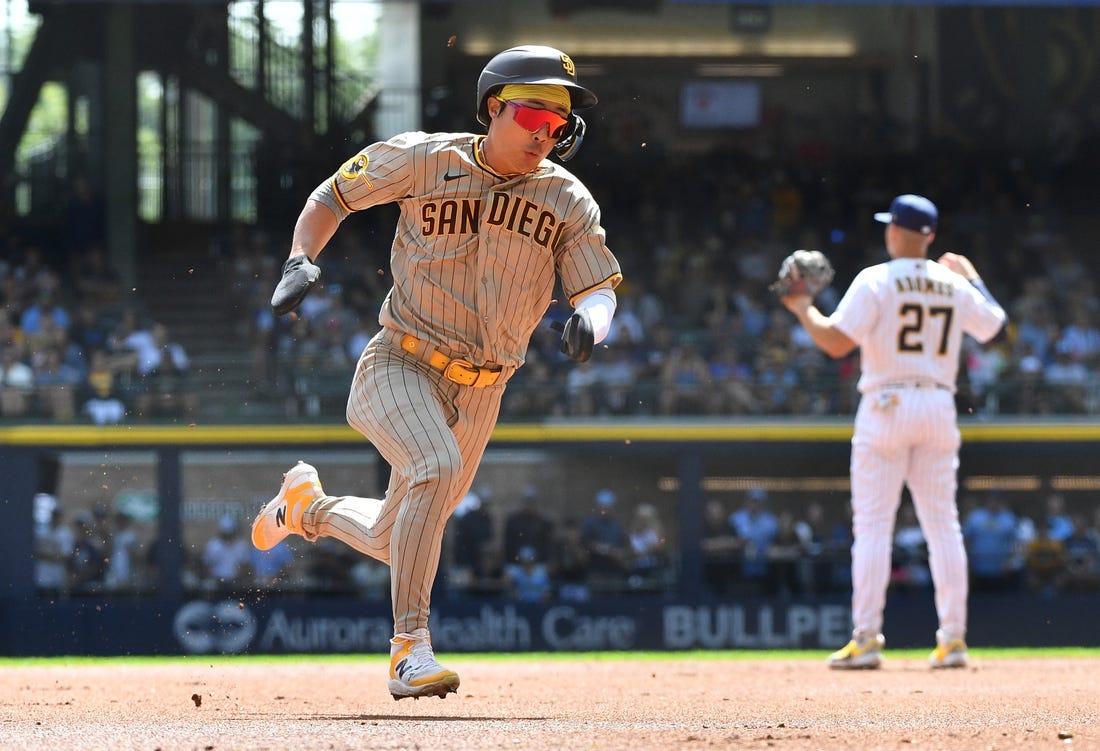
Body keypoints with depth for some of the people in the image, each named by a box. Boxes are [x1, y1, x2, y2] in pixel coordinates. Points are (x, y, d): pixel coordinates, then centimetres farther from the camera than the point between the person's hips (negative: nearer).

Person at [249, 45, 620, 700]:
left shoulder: (569, 200, -2)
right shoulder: (425, 160, -7)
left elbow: (599, 291, -5)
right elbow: (333, 197, 4)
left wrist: (589, 320, -29)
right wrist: (301, 261, -12)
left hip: (479, 393, 4)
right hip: (400, 367, -4)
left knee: (397, 542, 12)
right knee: (437, 467, -33)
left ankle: (310, 505, 45)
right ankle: (410, 647, -28)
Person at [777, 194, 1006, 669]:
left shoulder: (875, 281, -7)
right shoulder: (954, 286, 7)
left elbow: (837, 343, -15)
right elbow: (995, 326, 21)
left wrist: (802, 310, 1)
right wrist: (973, 280, 34)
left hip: (885, 406, -4)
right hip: (939, 407, 4)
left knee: (872, 524, -3)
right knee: (942, 523, 7)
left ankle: (866, 639, -8)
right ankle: (953, 639, 4)